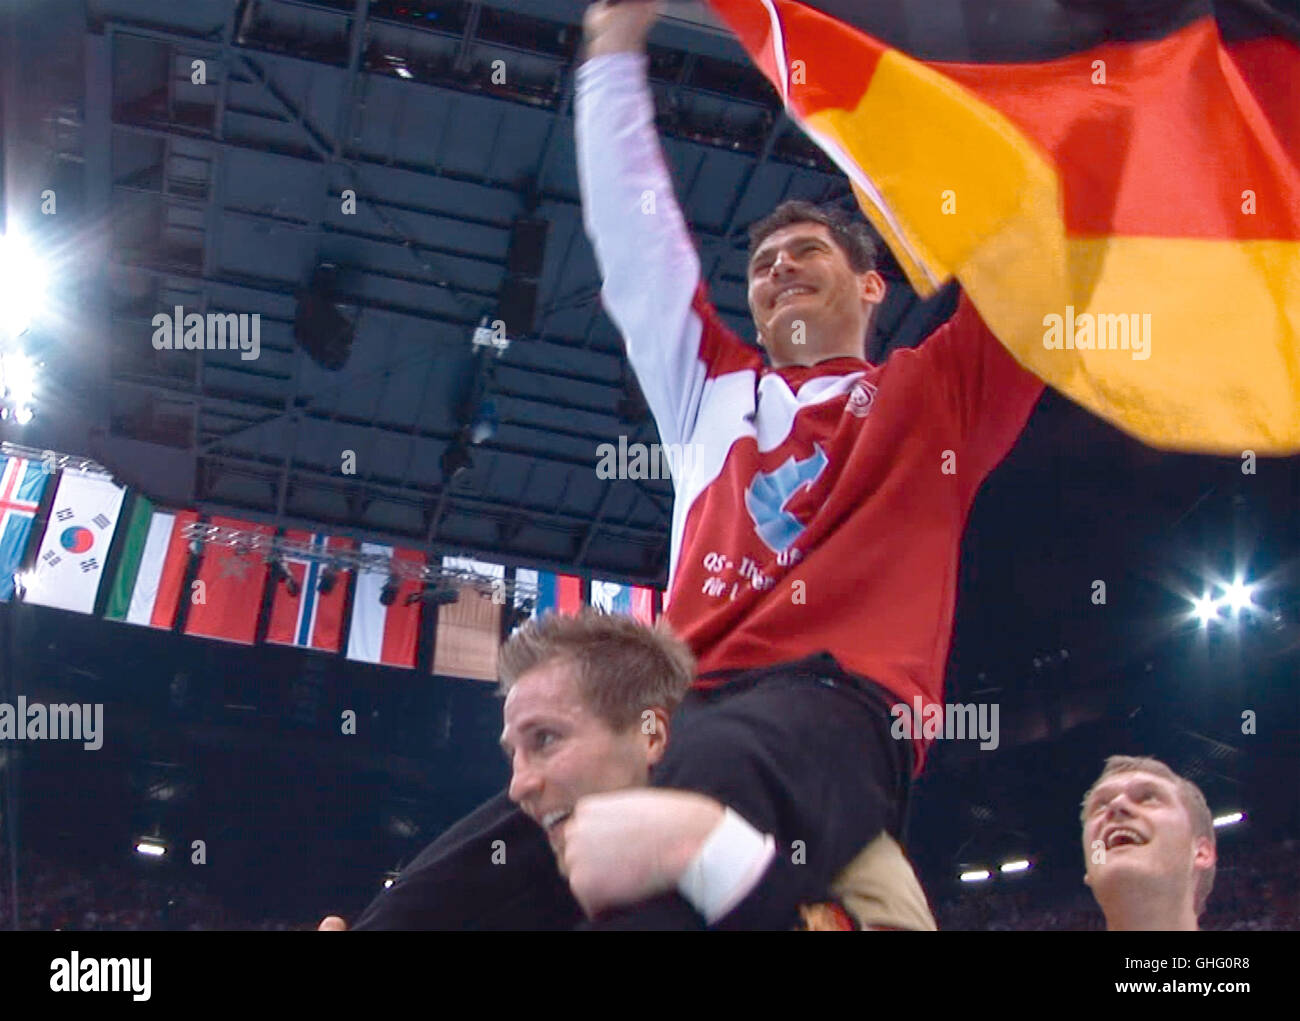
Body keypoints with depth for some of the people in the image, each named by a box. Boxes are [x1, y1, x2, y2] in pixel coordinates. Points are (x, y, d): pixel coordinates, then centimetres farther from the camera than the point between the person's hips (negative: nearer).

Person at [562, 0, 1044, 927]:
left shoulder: (938, 390, 24)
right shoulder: (713, 390, 31)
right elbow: (633, 239, 33)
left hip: (840, 708, -4)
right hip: (681, 713, 4)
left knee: (705, 778, -43)